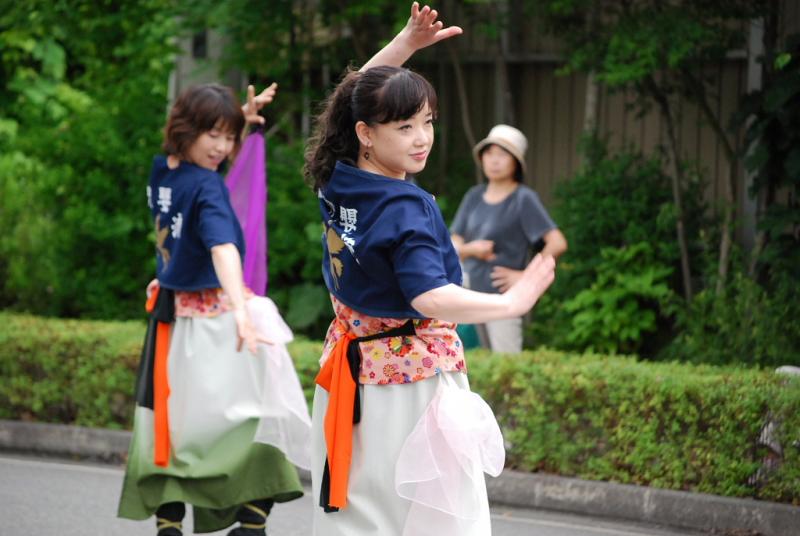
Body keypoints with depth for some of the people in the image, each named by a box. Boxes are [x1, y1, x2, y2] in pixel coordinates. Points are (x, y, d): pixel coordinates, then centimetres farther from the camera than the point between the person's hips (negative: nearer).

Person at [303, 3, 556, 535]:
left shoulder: (337, 180, 1)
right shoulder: (408, 209, -23)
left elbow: (355, 96, 17)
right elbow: (429, 297, -34)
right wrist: (512, 301, -30)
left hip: (351, 367, 8)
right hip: (413, 376, -8)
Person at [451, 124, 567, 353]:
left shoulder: (523, 199, -8)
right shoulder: (474, 197, 10)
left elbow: (557, 243, -15)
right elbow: (453, 246, 11)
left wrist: (528, 277, -11)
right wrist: (470, 248, -11)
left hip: (504, 298, -6)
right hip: (475, 296, 6)